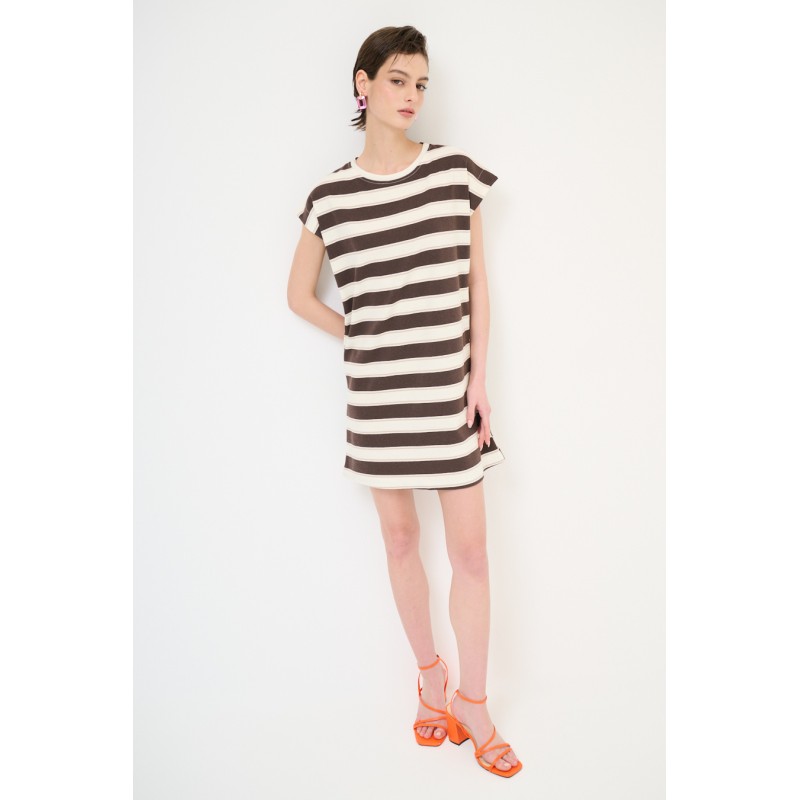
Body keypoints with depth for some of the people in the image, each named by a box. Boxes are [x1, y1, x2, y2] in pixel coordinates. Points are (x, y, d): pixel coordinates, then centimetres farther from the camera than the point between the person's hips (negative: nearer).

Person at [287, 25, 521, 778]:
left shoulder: (455, 170, 0)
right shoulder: (330, 196, 0)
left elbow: (476, 279, 4)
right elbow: (299, 295, 11)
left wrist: (478, 374, -2)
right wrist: (366, 339, 1)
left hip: (451, 389, 0)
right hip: (376, 393, 1)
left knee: (470, 549, 4)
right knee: (400, 539, 12)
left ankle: (472, 703, 22)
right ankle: (430, 677, 34)